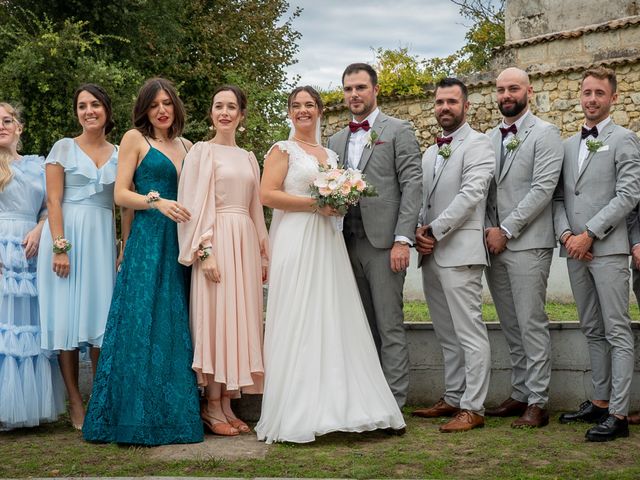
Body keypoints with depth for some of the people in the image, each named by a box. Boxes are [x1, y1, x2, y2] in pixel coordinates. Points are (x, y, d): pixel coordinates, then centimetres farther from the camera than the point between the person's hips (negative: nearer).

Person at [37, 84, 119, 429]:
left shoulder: (118, 154, 11)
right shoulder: (64, 148, 3)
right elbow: (53, 200, -5)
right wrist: (60, 246, -15)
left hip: (103, 238, 3)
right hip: (67, 235, -3)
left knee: (100, 314, 3)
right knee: (67, 315, 0)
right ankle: (75, 403, 6)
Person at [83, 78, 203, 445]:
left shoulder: (186, 146, 17)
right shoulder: (135, 139, 3)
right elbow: (121, 194, -2)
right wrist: (156, 201, -17)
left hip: (181, 242, 5)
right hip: (148, 240, -5)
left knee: (176, 326, 5)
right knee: (143, 324, -6)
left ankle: (174, 414, 11)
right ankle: (139, 418, 1)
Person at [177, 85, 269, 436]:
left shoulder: (248, 158, 18)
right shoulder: (202, 152, 0)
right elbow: (195, 205, -7)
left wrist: (262, 253, 16)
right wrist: (205, 250, -16)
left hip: (245, 242, 6)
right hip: (217, 241, -6)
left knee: (238, 320, 5)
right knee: (215, 319, -6)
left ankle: (227, 404, 11)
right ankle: (212, 408, 1)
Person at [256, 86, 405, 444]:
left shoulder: (331, 155, 19)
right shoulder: (283, 150, 1)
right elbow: (268, 194, -10)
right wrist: (315, 203, -15)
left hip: (329, 243, 6)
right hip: (296, 244, -6)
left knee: (336, 323, 2)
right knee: (298, 325, -7)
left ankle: (339, 404, 9)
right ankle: (299, 413, -1)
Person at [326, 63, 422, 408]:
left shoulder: (398, 131, 1)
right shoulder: (336, 141, 18)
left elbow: (412, 185, -7)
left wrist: (403, 239, -15)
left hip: (383, 243, -5)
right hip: (347, 245, 6)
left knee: (389, 327, -4)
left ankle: (394, 402, 1)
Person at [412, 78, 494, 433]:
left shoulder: (477, 145, -3)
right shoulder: (430, 152, 22)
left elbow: (470, 195, -14)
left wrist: (434, 231, -15)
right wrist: (419, 233, 1)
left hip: (459, 252, -8)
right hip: (430, 254, 8)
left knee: (469, 333, -7)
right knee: (447, 334, 14)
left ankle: (473, 408, -4)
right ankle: (452, 399, 22)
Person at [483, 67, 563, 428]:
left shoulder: (545, 134, -3)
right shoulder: (490, 138, 16)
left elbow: (543, 189, -12)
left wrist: (507, 231, -14)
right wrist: (488, 231, 1)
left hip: (528, 243, -6)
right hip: (494, 244, 6)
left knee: (532, 324, -5)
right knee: (511, 326, 10)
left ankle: (538, 402, 0)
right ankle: (520, 394, 18)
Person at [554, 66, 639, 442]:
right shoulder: (568, 145, 17)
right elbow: (558, 197, 14)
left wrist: (589, 234, -15)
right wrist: (565, 234, -4)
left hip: (608, 249, -6)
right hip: (575, 252, 6)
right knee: (593, 331, 12)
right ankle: (600, 402, 20)